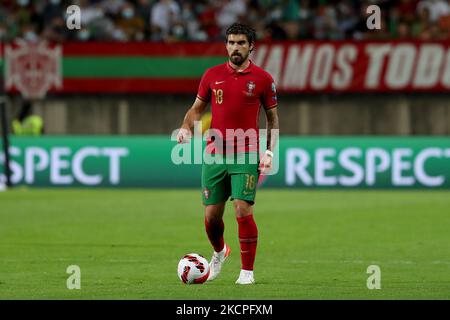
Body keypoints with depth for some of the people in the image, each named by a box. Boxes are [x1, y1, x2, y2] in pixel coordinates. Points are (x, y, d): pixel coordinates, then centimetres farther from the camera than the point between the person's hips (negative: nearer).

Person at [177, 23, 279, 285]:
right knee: (211, 215, 5)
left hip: (246, 155, -3)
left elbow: (273, 117, 8)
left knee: (244, 210, -13)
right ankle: (219, 252, 36)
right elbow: (197, 108, 16)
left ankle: (248, 271, -2)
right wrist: (186, 127, -4)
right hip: (215, 153, 3)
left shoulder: (262, 79, 0)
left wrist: (269, 152, -2)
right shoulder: (212, 75, 7)